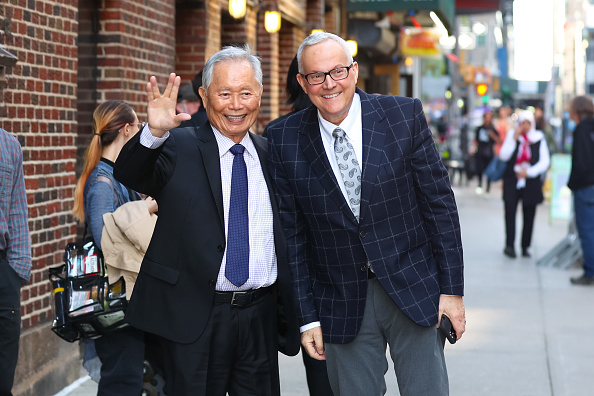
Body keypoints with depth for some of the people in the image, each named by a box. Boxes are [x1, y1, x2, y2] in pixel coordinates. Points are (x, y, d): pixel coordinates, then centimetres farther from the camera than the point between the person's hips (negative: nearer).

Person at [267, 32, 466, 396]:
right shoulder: (285, 140, -2)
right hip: (342, 304, 1)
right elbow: (292, 235, 2)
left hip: (415, 290, 0)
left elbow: (440, 204, -2)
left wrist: (452, 289, -4)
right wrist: (307, 317, 0)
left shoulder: (405, 115, -5)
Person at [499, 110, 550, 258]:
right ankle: (509, 245, -15)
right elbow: (503, 156, -5)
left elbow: (545, 161, 1)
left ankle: (525, 247, 9)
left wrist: (529, 172, -9)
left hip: (531, 180, 0)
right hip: (512, 179, 0)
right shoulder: (512, 135, 5)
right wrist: (514, 139, -12)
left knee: (529, 214, 1)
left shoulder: (539, 138, 3)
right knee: (510, 210, -14)